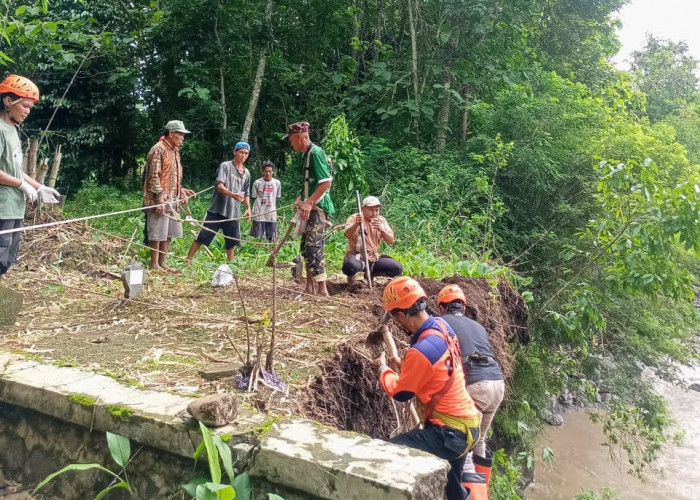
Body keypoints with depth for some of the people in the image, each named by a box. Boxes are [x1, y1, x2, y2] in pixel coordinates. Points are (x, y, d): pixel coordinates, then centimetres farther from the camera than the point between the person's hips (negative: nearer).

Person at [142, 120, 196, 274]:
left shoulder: (175, 151, 17)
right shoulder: (158, 149, -11)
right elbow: (153, 176, -16)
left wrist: (181, 190, 13)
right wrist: (160, 197, -22)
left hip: (172, 200, 9)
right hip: (160, 200, -9)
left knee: (169, 233, 11)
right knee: (157, 233, -4)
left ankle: (162, 264, 19)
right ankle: (154, 266, 3)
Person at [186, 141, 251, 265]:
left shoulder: (247, 173, 13)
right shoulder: (225, 166, -5)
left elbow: (245, 193, 23)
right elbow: (220, 186, -17)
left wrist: (248, 207, 7)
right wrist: (233, 195, -34)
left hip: (234, 213, 5)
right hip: (217, 210, -5)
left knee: (232, 241, 9)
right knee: (203, 237, -3)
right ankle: (188, 261, 3)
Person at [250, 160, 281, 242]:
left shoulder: (277, 183, 3)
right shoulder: (257, 183, -4)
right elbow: (254, 197, 3)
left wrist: (270, 203, 6)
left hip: (272, 215, 3)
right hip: (259, 214, -2)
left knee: (272, 238, 7)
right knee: (258, 238, 0)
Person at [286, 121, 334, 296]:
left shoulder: (315, 152, -14)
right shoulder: (306, 154, 15)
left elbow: (326, 182, -21)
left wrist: (309, 202, -23)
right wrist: (300, 200, 17)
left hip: (317, 208, -10)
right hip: (309, 207, 10)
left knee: (313, 248, -12)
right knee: (306, 247, 12)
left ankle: (322, 290, -9)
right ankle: (310, 288, 21)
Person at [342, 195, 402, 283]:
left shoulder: (381, 220, 6)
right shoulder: (354, 218, -6)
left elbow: (391, 241, -3)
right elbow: (347, 235, -25)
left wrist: (382, 229, -21)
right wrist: (356, 224, -44)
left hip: (374, 258, 5)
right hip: (356, 256, -4)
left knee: (397, 268, -15)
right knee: (350, 266, -40)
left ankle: (371, 273, 10)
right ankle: (351, 275, 0)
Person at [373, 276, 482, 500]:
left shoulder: (421, 351, -28)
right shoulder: (442, 327, -3)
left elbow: (400, 393, -11)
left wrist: (383, 369, 5)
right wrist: (403, 365, 16)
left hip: (449, 432, -9)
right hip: (465, 423, 9)